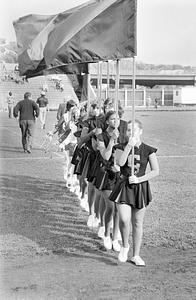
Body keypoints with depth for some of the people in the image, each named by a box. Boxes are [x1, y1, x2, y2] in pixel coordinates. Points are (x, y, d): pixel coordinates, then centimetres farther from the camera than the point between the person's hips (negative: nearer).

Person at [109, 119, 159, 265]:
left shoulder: (148, 150, 0)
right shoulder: (121, 147, 2)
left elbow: (156, 171, -2)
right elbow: (120, 162, -16)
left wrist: (139, 179, -12)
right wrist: (129, 146, -23)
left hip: (140, 187, 0)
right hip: (124, 186, 0)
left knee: (137, 223, 7)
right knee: (124, 219, -16)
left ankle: (136, 255, 21)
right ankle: (125, 246, 13)